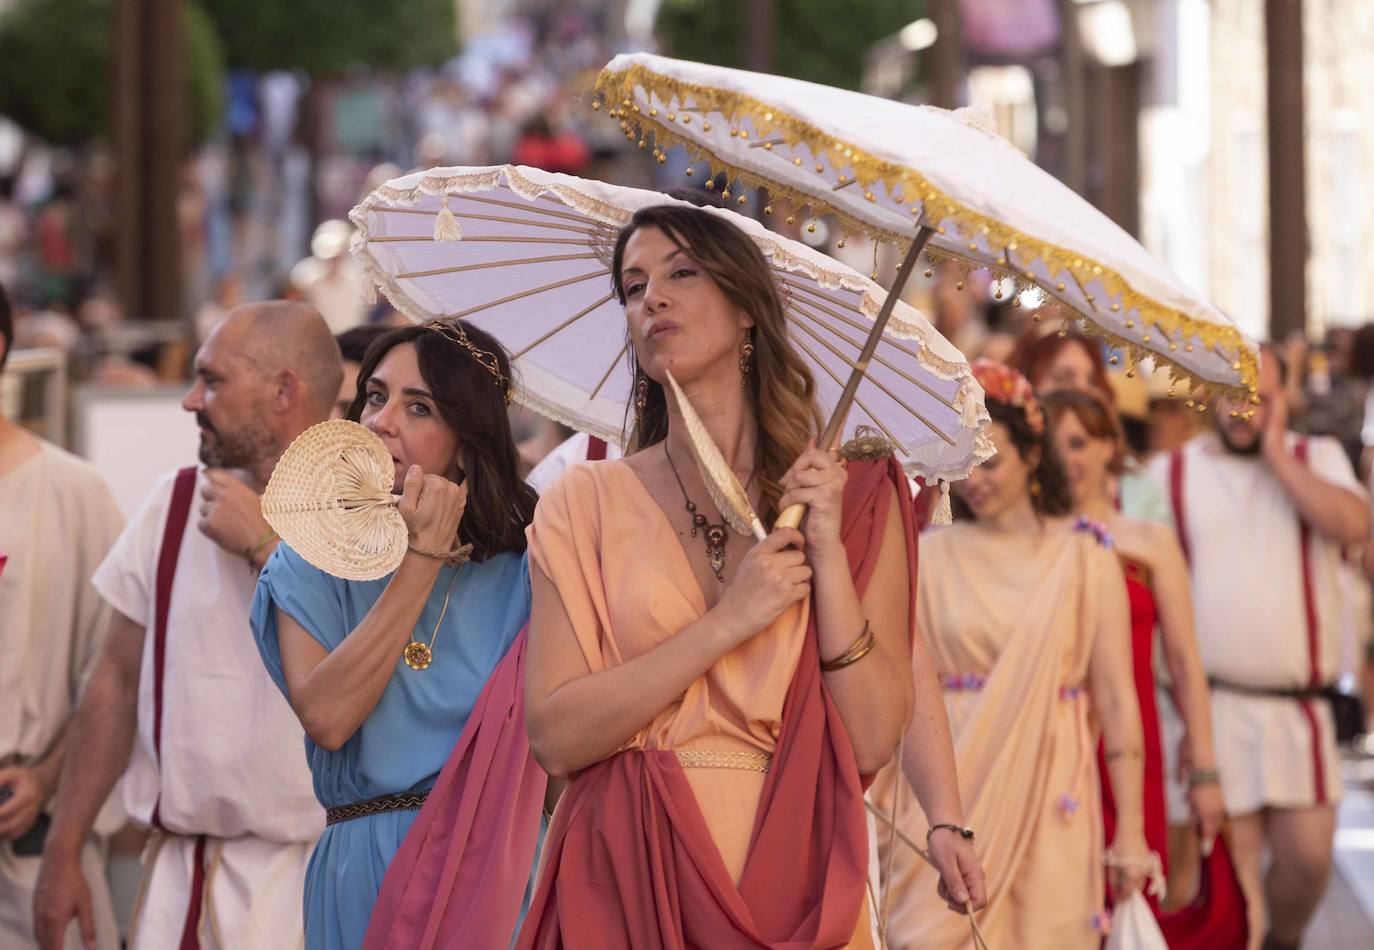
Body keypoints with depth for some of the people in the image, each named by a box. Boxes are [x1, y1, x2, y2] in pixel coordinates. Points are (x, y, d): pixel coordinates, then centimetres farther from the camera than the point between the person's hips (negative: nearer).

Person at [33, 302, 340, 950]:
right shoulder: (175, 504, 9)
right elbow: (117, 683, 12)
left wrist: (265, 548, -16)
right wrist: (63, 849, 11)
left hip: (312, 874, -4)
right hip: (178, 872, 4)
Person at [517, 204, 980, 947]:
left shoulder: (853, 500, 2)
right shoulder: (586, 502, 0)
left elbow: (871, 741, -5)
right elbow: (553, 736, -9)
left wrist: (829, 554, -12)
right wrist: (727, 623, -14)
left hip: (791, 879, 1)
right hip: (626, 882, 0)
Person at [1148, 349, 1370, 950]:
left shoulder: (1317, 459, 9)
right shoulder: (1170, 473, 7)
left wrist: (1274, 454, -7)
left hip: (1298, 707, 1)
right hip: (1212, 704, -1)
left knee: (1309, 855, -1)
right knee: (1234, 866, -3)